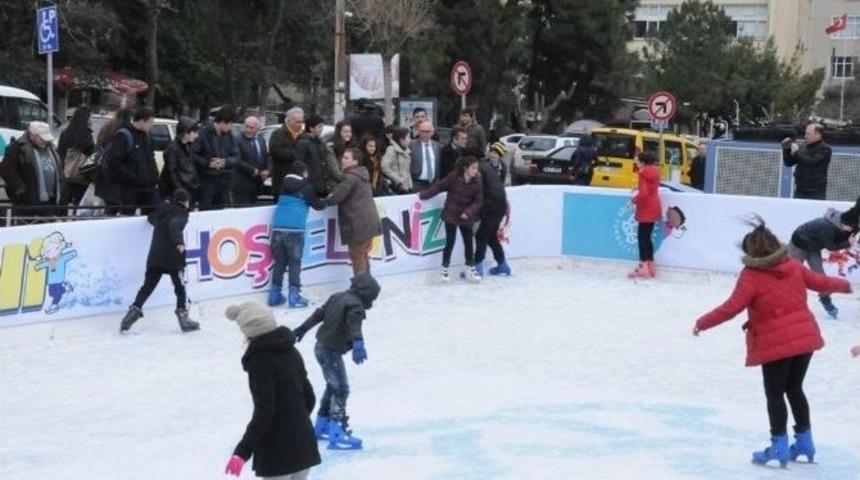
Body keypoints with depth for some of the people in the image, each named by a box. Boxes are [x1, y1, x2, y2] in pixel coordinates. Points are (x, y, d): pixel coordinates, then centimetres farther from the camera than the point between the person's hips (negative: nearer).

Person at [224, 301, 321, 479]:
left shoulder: (260, 360, -16)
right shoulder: (290, 351, 8)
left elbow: (263, 412, -22)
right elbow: (309, 397, 15)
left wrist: (243, 451, -23)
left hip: (278, 451, -8)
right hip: (304, 442, 8)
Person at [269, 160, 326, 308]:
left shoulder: (284, 185, 17)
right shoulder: (305, 187, 4)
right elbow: (317, 205, 9)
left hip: (278, 228, 4)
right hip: (295, 229, -4)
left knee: (279, 262, 11)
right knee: (294, 263, 1)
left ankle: (275, 295, 12)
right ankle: (294, 297, -2)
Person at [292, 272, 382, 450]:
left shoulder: (338, 297, 7)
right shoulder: (355, 305, -19)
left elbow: (319, 313, 19)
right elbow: (354, 325, -39)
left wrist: (304, 328, 32)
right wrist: (358, 343, -55)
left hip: (322, 347, 10)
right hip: (331, 352, -10)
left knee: (333, 386, 23)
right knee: (341, 390, -9)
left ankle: (322, 426, 35)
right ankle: (337, 435, -13)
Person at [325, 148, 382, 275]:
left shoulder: (351, 177, -14)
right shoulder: (361, 174, 17)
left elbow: (337, 197, -18)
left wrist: (325, 200, 3)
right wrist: (333, 196, 12)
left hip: (359, 223, -10)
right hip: (368, 221, 10)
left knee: (356, 256, -4)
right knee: (362, 255, 18)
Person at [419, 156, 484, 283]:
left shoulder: (477, 182, -8)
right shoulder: (453, 177, -17)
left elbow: (478, 201, -7)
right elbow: (439, 187, -7)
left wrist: (469, 212, -21)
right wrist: (424, 195, -1)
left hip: (466, 216, 3)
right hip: (451, 214, -3)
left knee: (468, 242, 8)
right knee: (450, 242, 0)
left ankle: (470, 268, 21)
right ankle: (445, 269, 13)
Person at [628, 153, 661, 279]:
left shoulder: (644, 173, -16)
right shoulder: (654, 171, 11)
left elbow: (643, 193, -22)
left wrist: (635, 200, -8)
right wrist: (639, 187, 13)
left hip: (646, 209, -9)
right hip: (653, 208, 9)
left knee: (642, 237, -6)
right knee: (647, 237, 14)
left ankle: (643, 268, -9)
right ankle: (650, 267, 16)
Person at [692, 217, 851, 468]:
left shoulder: (751, 276, -13)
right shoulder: (793, 265, 5)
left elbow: (730, 308, -17)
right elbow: (821, 282, 17)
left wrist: (702, 323, -8)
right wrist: (844, 285, 37)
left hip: (775, 344, -6)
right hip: (805, 338, 7)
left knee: (775, 394, 6)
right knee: (795, 389, 20)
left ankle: (780, 446, 8)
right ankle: (804, 441, 27)